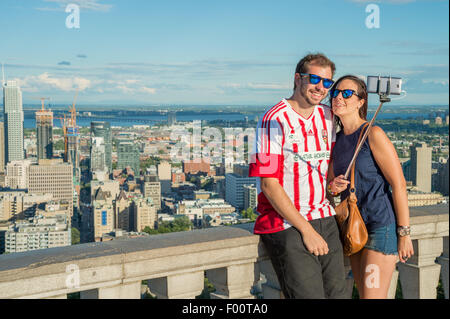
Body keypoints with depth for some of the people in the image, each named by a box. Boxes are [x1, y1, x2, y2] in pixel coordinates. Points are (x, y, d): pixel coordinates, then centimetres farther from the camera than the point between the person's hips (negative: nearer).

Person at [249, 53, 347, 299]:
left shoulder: (327, 117, 11)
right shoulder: (274, 120, -11)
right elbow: (269, 185, -14)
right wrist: (306, 230, -14)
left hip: (325, 221, 7)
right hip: (287, 225, -7)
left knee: (337, 292, 5)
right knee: (309, 294, -13)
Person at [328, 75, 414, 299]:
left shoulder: (373, 134, -13)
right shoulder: (337, 139, 9)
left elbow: (399, 184, -14)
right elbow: (331, 183, 18)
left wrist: (404, 233, -15)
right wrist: (333, 187, -7)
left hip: (382, 224, -7)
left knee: (373, 296, -8)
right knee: (364, 295, 13)